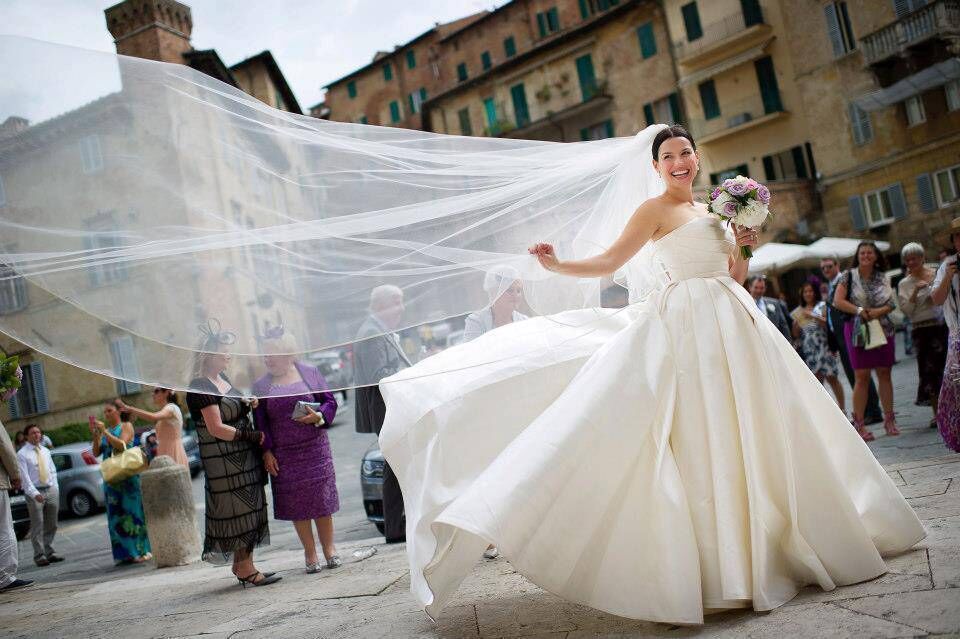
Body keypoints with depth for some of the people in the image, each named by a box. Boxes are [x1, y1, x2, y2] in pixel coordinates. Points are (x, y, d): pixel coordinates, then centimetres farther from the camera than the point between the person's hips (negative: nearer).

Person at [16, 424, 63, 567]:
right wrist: (34, 493, -19)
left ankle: (49, 552, 16)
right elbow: (24, 476, -10)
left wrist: (55, 488, 8)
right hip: (34, 492, -5)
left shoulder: (45, 451, 14)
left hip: (51, 490, 6)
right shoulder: (22, 454, -3)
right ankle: (39, 555, -1)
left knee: (51, 525, 8)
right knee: (37, 525, -6)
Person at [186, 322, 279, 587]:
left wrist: (248, 405, 1)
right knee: (238, 509, -4)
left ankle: (241, 565, 21)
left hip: (243, 457, 9)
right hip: (223, 461, -9)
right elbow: (217, 429, -20)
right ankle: (245, 569, 4)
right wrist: (253, 436, -15)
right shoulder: (201, 387, -15)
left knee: (248, 508, 12)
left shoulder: (223, 379, 12)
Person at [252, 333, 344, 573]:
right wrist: (267, 452, -3)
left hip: (315, 447, -1)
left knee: (322, 498, 2)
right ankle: (310, 553, 12)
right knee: (296, 505, 2)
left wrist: (319, 416, -15)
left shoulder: (310, 373, 3)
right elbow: (260, 421, 4)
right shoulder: (261, 386, 6)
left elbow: (330, 401, 4)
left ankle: (329, 549, 13)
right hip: (283, 455, 1)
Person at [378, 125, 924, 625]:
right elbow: (608, 263, -6)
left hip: (730, 322, 7)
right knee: (695, 437, -9)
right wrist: (557, 265, -20)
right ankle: (710, 560, -2)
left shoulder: (714, 211, 20)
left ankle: (757, 544, 22)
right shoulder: (656, 210, -1)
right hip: (685, 324, -7)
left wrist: (743, 247, 5)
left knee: (746, 431, 9)